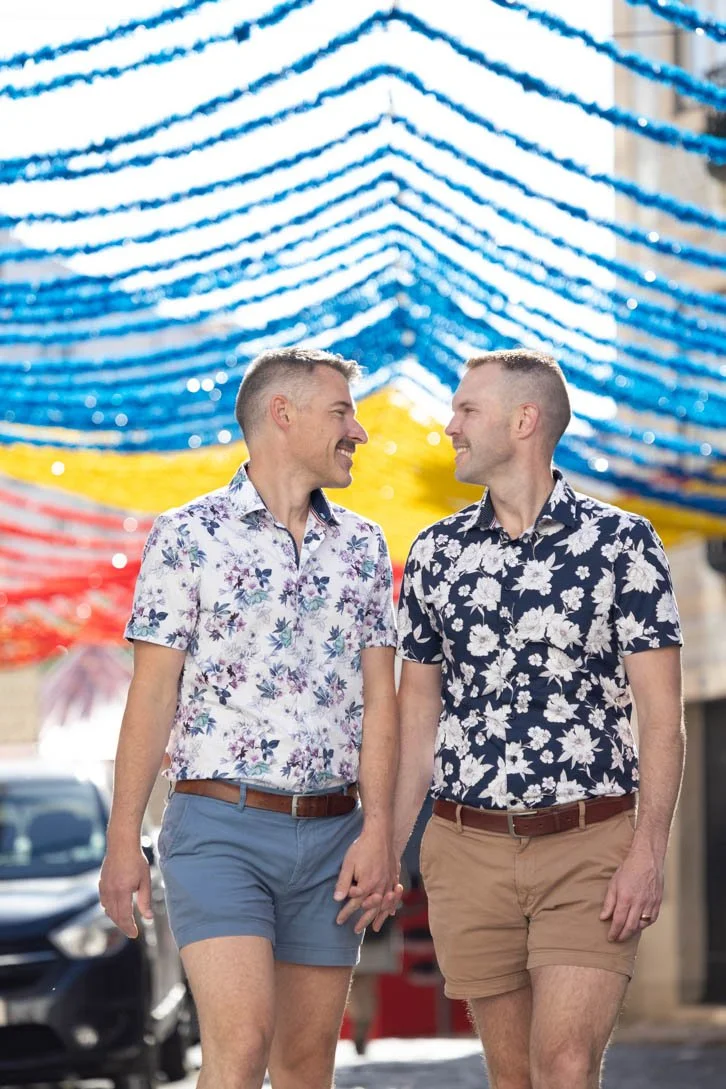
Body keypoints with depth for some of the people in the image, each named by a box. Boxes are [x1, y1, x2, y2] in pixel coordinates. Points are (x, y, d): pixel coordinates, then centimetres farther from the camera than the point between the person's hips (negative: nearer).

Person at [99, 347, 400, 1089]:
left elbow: (378, 696, 7)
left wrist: (377, 829, -5)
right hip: (221, 829, -4)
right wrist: (123, 840, -7)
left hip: (331, 834, 4)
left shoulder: (363, 547, 11)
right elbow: (152, 694, -3)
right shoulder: (187, 537, -1)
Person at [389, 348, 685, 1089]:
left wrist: (647, 852, -14)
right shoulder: (436, 553, 8)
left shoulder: (620, 543, -2)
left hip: (590, 847, -3)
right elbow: (417, 713, 13)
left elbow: (660, 711, -4)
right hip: (469, 852, 3)